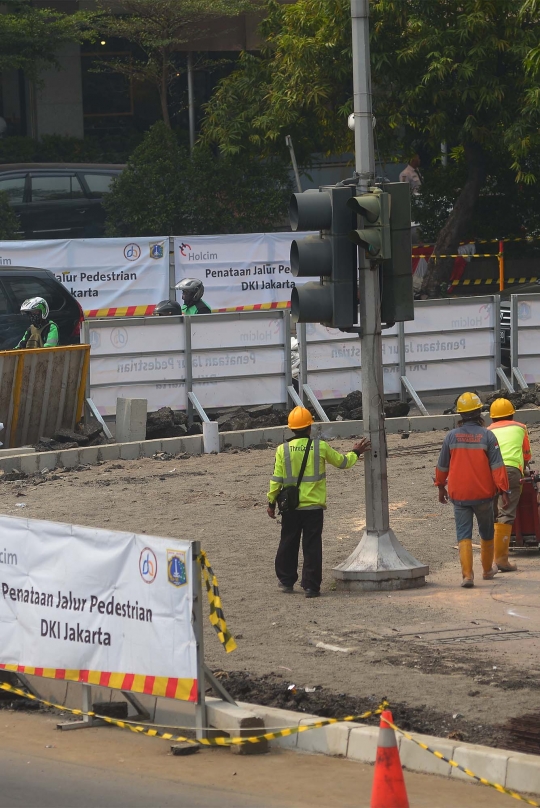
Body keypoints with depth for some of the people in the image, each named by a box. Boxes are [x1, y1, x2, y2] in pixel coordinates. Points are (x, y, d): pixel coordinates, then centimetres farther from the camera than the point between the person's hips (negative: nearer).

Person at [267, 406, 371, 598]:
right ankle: (311, 586, 1)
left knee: (288, 544, 16)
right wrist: (356, 453, 27)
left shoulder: (283, 450, -6)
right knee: (312, 547, 3)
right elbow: (342, 462, 8)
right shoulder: (320, 447, -7)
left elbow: (276, 480, -2)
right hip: (314, 506, -1)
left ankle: (286, 581, 25)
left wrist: (271, 503, 8)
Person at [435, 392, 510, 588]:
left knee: (464, 535, 0)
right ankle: (487, 570, 32)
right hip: (483, 494, -1)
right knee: (486, 533, 18)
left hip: (459, 495, 1)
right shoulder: (487, 436, -9)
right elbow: (497, 465, -11)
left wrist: (441, 487, 22)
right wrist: (503, 490, -6)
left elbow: (442, 466, 8)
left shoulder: (451, 436, -2)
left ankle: (467, 575, -13)